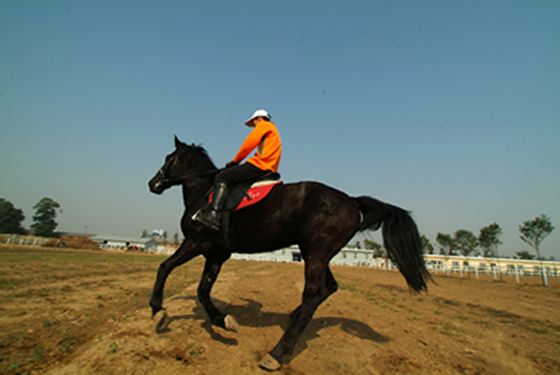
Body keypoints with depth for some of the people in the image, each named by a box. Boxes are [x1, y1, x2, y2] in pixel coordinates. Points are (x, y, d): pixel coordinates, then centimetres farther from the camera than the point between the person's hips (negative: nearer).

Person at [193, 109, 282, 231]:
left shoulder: (264, 124, 10)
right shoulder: (273, 134, 36)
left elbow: (249, 143, -2)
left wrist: (235, 161, 7)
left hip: (259, 166, -10)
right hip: (267, 170, 10)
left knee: (222, 178, -16)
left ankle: (214, 217, -29)